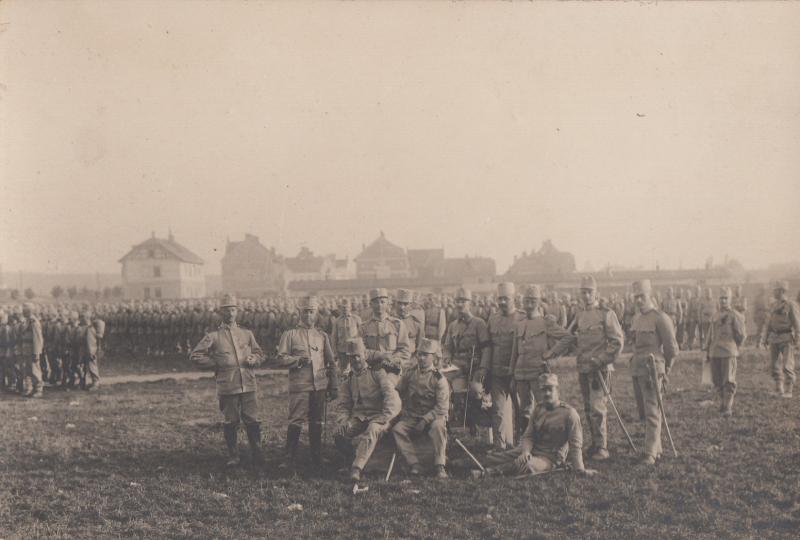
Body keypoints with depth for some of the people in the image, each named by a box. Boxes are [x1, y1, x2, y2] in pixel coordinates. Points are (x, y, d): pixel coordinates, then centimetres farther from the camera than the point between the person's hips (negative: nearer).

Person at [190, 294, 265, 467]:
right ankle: (233, 457, 15)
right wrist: (216, 364, -3)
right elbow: (194, 356, 2)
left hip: (248, 385, 2)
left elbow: (259, 354, 22)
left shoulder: (247, 334, 13)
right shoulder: (213, 336, 3)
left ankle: (257, 454, 11)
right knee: (231, 423, 4)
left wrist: (254, 359, -1)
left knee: (252, 421, 0)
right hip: (227, 387, -2)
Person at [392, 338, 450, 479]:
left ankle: (440, 466, -28)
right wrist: (402, 412, 1)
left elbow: (442, 408, -12)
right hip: (411, 418, 4)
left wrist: (425, 420, -20)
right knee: (397, 429, -24)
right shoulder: (409, 374, 5)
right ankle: (414, 464, -22)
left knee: (438, 426, -36)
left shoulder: (439, 379, -7)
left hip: (433, 417, -3)